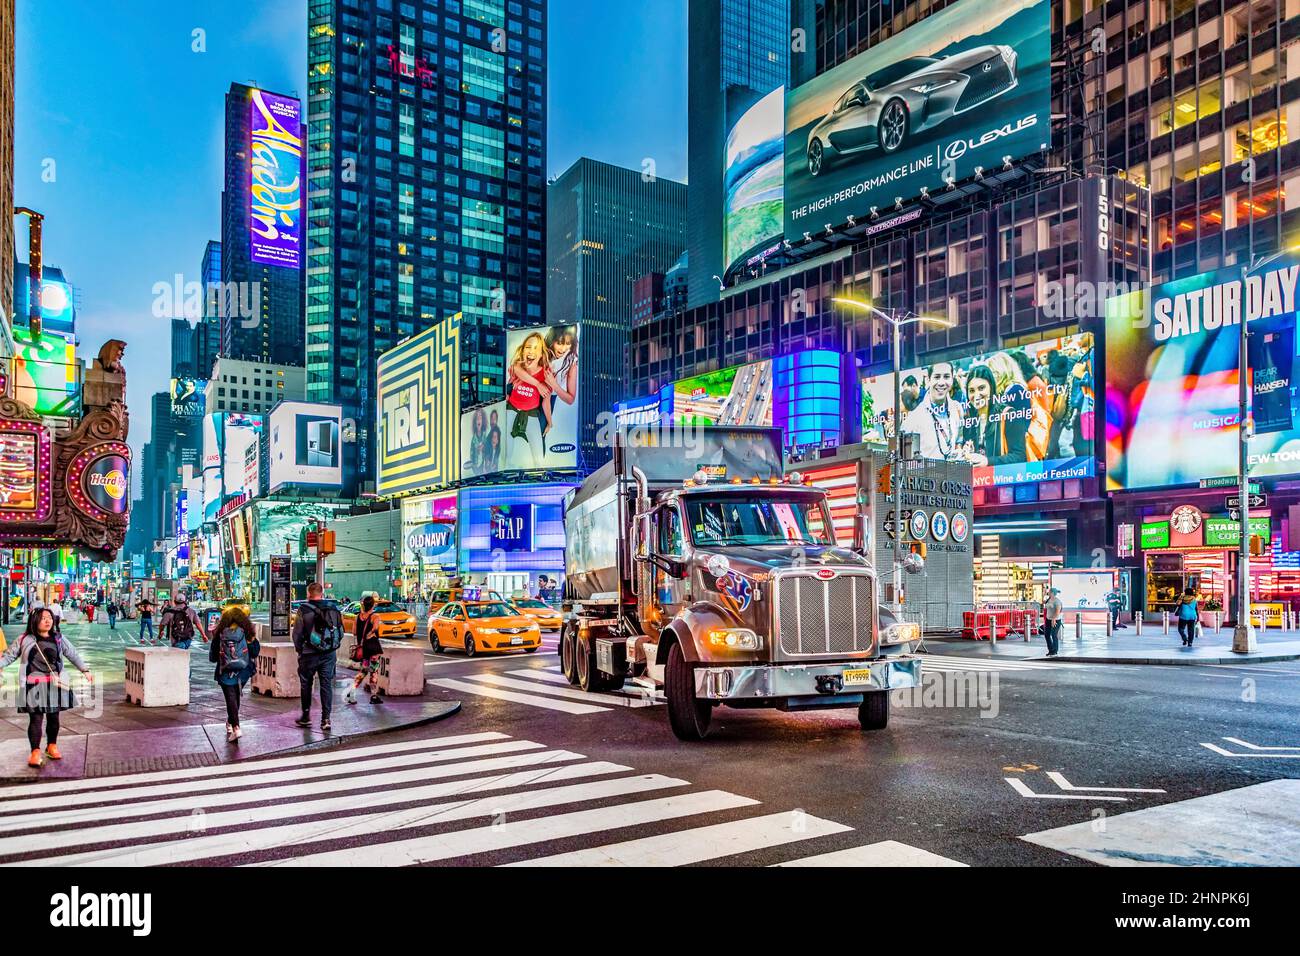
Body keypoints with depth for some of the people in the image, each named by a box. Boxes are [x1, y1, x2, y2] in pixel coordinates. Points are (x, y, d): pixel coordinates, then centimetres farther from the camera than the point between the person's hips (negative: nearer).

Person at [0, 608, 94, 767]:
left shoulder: (58, 639, 4)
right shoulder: (25, 639, -1)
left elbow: (73, 655, 9)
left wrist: (85, 670, 5)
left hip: (55, 684, 2)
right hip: (34, 685, -2)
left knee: (53, 716, 12)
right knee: (36, 718, -4)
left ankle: (52, 746, 30)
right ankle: (35, 752, 5)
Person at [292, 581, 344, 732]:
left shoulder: (304, 610, -10)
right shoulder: (333, 608, 1)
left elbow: (297, 634, -6)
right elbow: (341, 632, 5)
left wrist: (300, 650, 10)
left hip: (309, 654, -2)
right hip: (329, 654, 3)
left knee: (306, 685, 14)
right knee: (327, 685, 6)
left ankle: (306, 717, 22)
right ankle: (326, 719, 2)